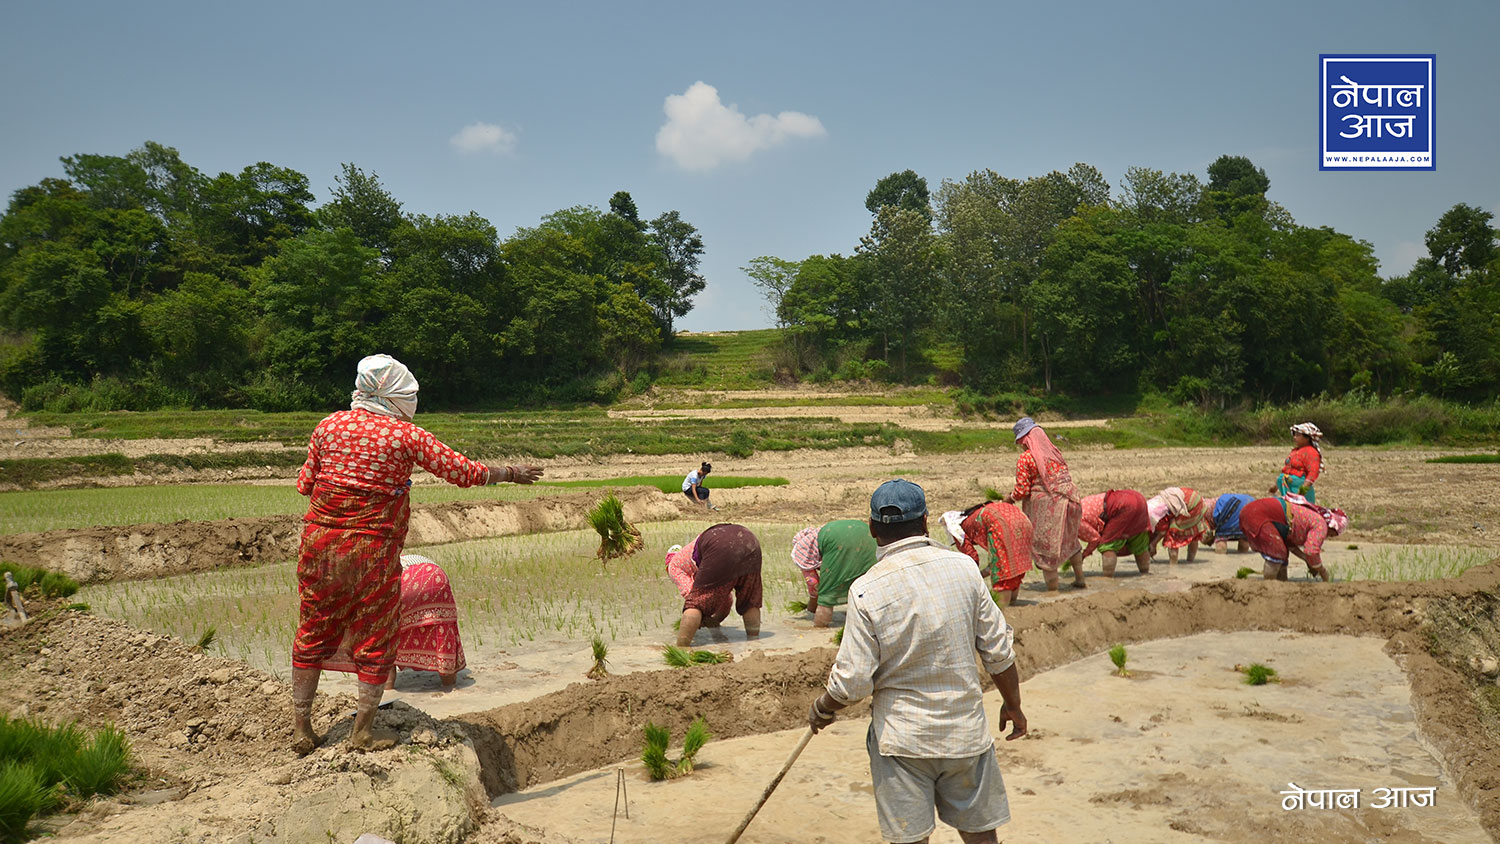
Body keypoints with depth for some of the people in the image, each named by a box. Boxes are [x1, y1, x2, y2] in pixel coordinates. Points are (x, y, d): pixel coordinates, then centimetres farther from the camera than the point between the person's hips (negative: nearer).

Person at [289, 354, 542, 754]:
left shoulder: (329, 425, 5)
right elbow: (464, 472, -3)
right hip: (372, 550, -4)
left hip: (320, 541, 5)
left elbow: (305, 483, 12)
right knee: (375, 640, 8)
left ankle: (301, 729, 22)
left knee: (313, 635, 15)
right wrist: (511, 473, 10)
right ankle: (363, 731, 15)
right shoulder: (405, 435, -6)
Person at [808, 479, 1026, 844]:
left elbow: (852, 683, -13)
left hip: (901, 737, -2)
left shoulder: (866, 591, -14)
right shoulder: (964, 567, -7)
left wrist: (821, 710, 7)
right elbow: (999, 652, -1)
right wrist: (1012, 704, 16)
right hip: (966, 732, 3)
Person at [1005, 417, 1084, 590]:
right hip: (1068, 501, 6)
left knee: (1046, 547, 5)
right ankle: (1080, 578, 37)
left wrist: (1010, 498, 8)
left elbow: (1022, 490, -13)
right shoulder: (1054, 452, 8)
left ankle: (1053, 588, 10)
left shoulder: (1024, 458, -11)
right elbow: (1064, 478, 14)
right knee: (1070, 541, 25)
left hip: (1047, 507, -6)